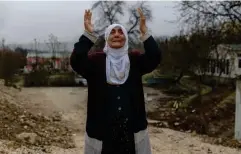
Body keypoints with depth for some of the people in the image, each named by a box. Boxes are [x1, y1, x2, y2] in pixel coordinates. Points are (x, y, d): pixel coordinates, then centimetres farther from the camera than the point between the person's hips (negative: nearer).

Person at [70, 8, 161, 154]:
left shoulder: (135, 59, 6)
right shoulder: (96, 60, 1)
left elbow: (155, 58, -12)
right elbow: (76, 61, -17)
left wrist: (144, 32, -22)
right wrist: (88, 34, -26)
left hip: (132, 126, 2)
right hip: (102, 127, -1)